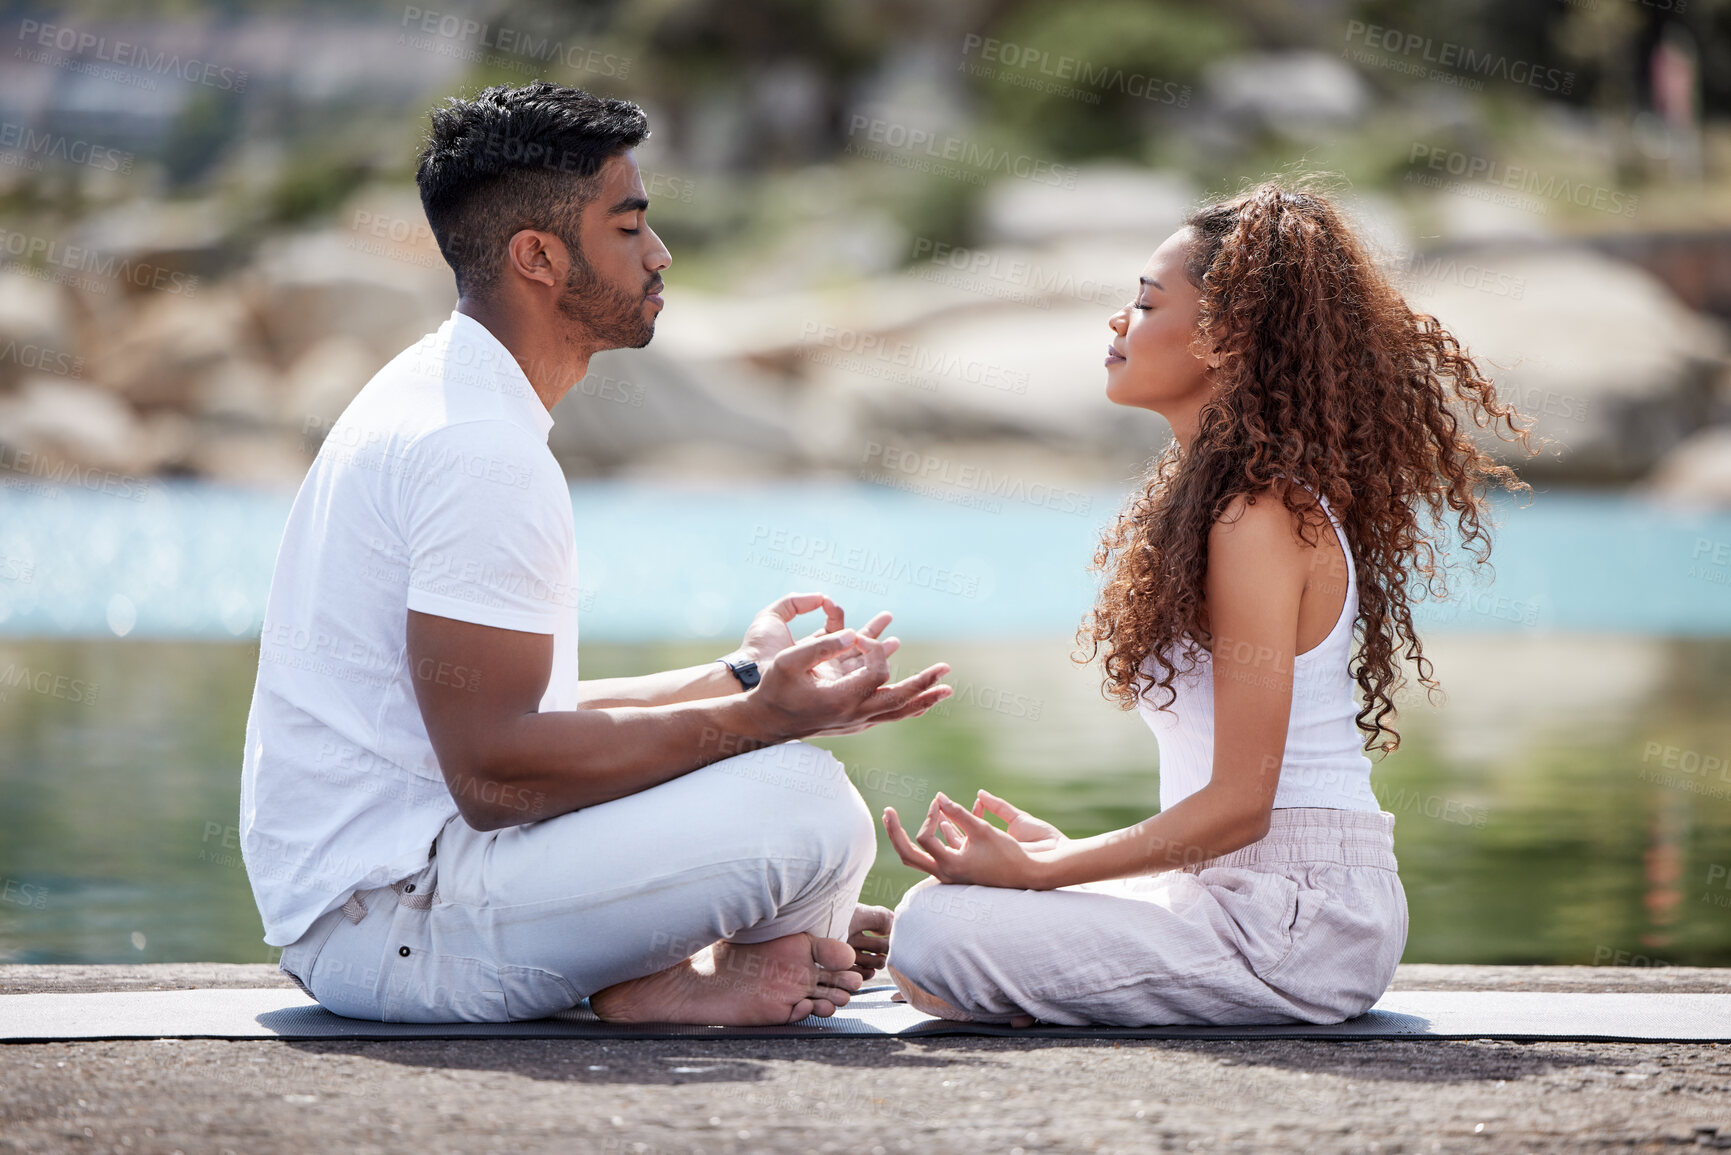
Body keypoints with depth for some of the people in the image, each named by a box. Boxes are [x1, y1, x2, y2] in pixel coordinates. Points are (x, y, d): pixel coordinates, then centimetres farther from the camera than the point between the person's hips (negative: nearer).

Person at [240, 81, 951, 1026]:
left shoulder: (431, 399, 15)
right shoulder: (482, 452, -19)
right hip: (392, 918, -11)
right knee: (809, 809, -21)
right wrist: (759, 715, -19)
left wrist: (736, 678, 17)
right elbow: (495, 775, -24)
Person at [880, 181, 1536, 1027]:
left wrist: (1036, 870, -19)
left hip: (1299, 918, -10)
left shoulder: (1261, 520, -17)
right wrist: (1068, 853, 13)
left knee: (935, 935, -20)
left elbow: (1239, 804, -19)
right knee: (930, 912, 15)